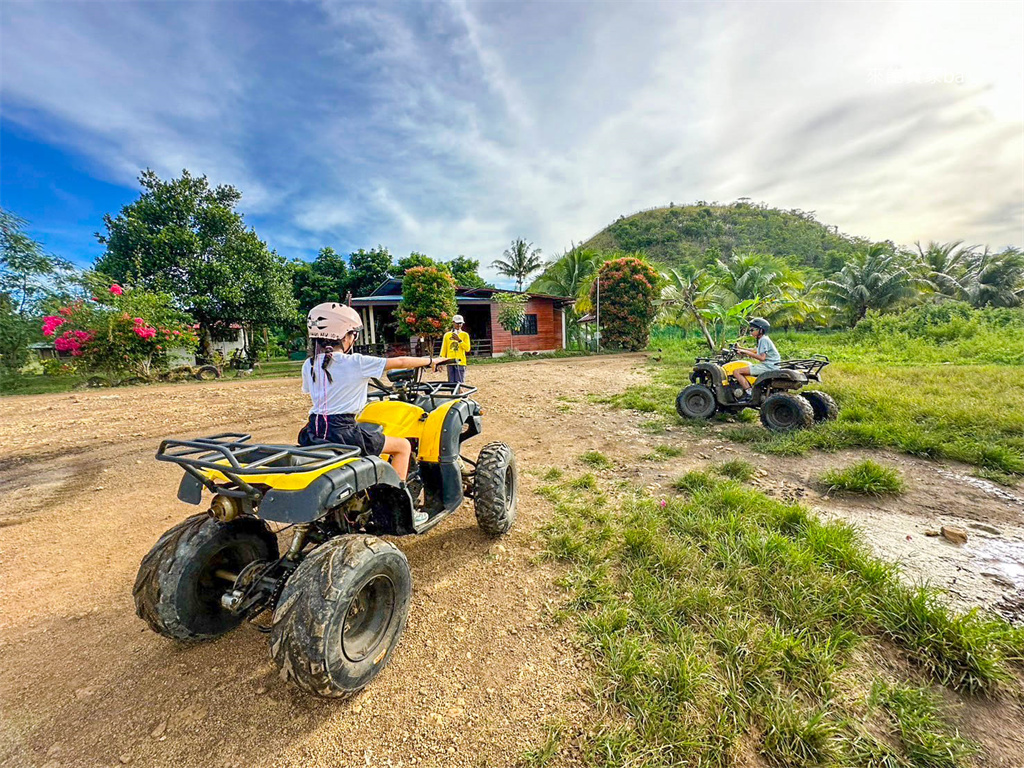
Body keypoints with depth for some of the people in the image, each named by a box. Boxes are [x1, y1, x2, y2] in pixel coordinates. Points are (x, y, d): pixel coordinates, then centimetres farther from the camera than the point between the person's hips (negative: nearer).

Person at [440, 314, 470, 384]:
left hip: (460, 363, -2)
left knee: (460, 383, -7)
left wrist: (459, 340, -14)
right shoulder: (447, 335, 12)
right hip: (450, 363, 2)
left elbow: (467, 349, -5)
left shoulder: (465, 335, 5)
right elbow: (443, 349, 13)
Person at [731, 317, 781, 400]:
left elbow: (762, 357, -22)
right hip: (767, 365, 11)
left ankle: (749, 393, -22)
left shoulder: (764, 340, -12)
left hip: (767, 366, -11)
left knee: (736, 372, -19)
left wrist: (747, 353, -16)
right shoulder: (762, 339, 19)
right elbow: (757, 351, 35)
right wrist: (741, 348, 29)